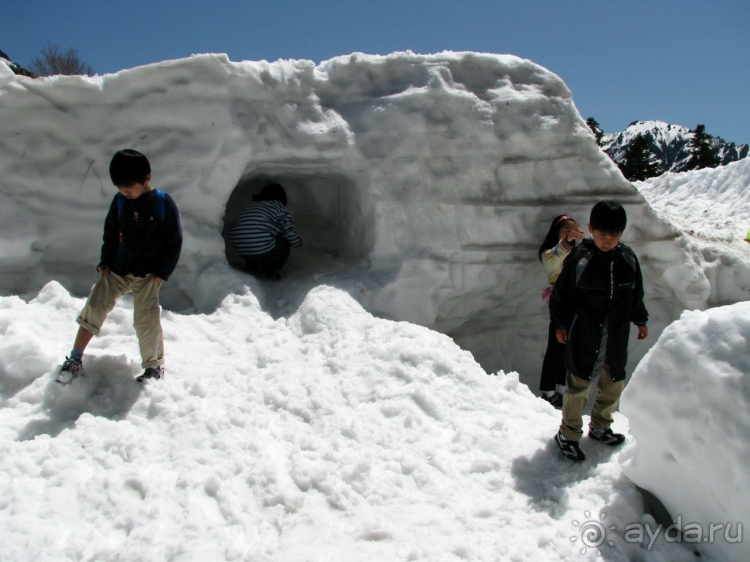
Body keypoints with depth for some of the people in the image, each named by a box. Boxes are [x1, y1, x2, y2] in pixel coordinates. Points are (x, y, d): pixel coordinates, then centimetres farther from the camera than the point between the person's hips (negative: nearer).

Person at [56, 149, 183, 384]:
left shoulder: (164, 204, -10)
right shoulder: (120, 201, 1)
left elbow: (175, 241, -7)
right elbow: (110, 232, 13)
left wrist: (162, 272, -10)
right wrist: (104, 261, 6)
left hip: (148, 274, -4)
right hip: (116, 269, 4)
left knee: (146, 320, -8)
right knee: (94, 309, 4)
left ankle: (155, 366, 10)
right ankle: (75, 360, 17)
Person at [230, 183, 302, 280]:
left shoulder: (248, 207, 27)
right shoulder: (279, 207, 10)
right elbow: (290, 232, -3)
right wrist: (298, 242, 19)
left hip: (240, 252, 6)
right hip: (262, 249, -6)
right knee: (285, 243, 21)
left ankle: (251, 265, 17)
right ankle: (269, 267, 3)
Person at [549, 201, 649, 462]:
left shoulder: (628, 259, 1)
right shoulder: (579, 259, -13)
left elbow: (636, 294, 15)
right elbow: (560, 295, -5)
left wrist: (640, 320, 19)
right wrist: (561, 324, -4)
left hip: (616, 337, 5)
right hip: (583, 336, -5)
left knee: (614, 384, 16)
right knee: (578, 385, 0)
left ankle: (600, 426, 37)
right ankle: (568, 434, 16)